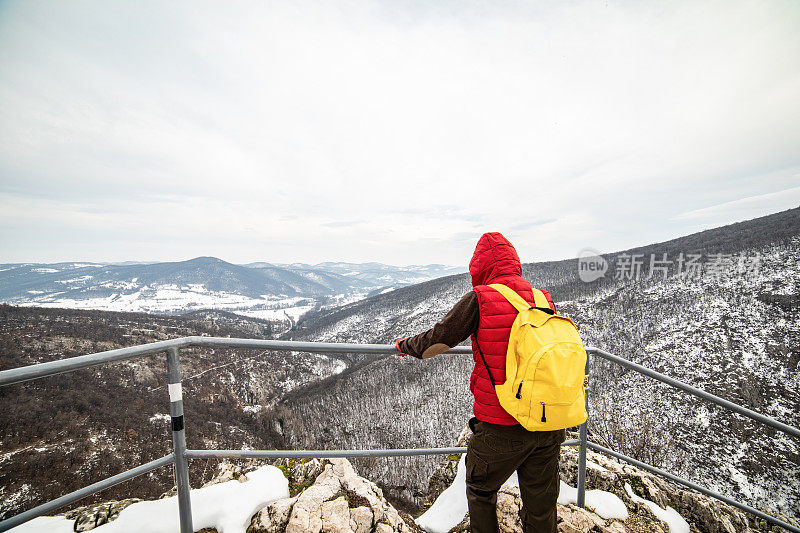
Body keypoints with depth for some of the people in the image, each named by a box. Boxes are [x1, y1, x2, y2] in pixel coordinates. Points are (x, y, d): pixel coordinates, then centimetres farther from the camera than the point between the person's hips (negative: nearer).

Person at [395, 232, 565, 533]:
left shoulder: (481, 298, -16)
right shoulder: (545, 300, 1)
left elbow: (437, 341, -10)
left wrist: (405, 345, 10)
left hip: (501, 428, -5)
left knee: (480, 492, 23)